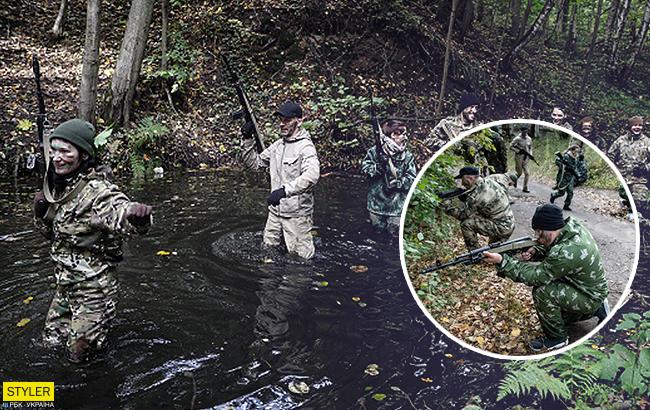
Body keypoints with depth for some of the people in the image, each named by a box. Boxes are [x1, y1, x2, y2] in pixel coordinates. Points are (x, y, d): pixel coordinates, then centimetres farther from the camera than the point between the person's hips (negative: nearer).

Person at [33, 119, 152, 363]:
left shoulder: (97, 190, -23)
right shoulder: (57, 186, 2)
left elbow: (120, 212, -42)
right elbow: (54, 233, 15)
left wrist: (138, 216, -65)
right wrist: (41, 213, -6)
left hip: (93, 287, -8)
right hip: (64, 285, 8)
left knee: (80, 353, 8)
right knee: (52, 341, 24)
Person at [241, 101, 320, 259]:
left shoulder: (305, 146, -15)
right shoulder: (277, 146, 11)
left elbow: (312, 174, -33)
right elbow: (254, 162, 14)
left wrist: (285, 190, -43)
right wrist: (247, 139, 1)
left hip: (297, 213, -7)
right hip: (275, 211, 7)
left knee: (301, 258, 0)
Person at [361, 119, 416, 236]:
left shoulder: (407, 156, -5)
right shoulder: (375, 151, -7)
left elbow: (411, 178, -8)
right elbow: (365, 167, -9)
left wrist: (398, 183, -25)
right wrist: (378, 166, -27)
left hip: (396, 203, 0)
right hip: (377, 201, 1)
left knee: (394, 232, 9)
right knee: (378, 229, 20)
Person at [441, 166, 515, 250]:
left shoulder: (477, 193, -24)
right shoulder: (488, 181, 3)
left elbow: (462, 214, -17)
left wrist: (446, 204, -6)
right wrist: (464, 196, 2)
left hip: (501, 228, -9)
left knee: (466, 224, -13)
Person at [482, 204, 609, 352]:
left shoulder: (567, 252, -37)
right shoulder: (572, 225, -11)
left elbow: (536, 276, -29)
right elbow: (551, 250, 5)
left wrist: (502, 261, -33)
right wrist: (535, 251, -17)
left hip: (590, 296, -9)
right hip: (590, 288, 9)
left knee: (542, 292, -26)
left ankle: (556, 337, -7)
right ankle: (596, 309, 29)